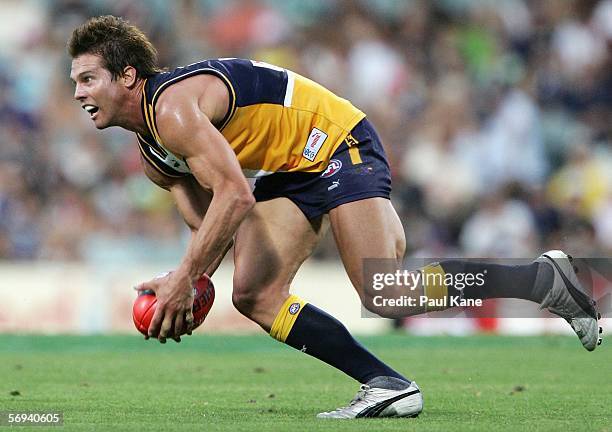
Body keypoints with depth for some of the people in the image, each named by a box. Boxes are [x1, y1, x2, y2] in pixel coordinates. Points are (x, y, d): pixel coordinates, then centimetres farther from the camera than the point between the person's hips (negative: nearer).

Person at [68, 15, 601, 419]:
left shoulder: (173, 107, -23)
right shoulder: (150, 152, 9)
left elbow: (236, 195, -31)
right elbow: (206, 226, 14)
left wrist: (184, 280, -27)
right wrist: (188, 283, -5)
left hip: (338, 142, -10)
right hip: (288, 173, 10)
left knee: (383, 294, -19)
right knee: (254, 296, -4)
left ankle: (545, 278, -6)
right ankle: (387, 387, -3)